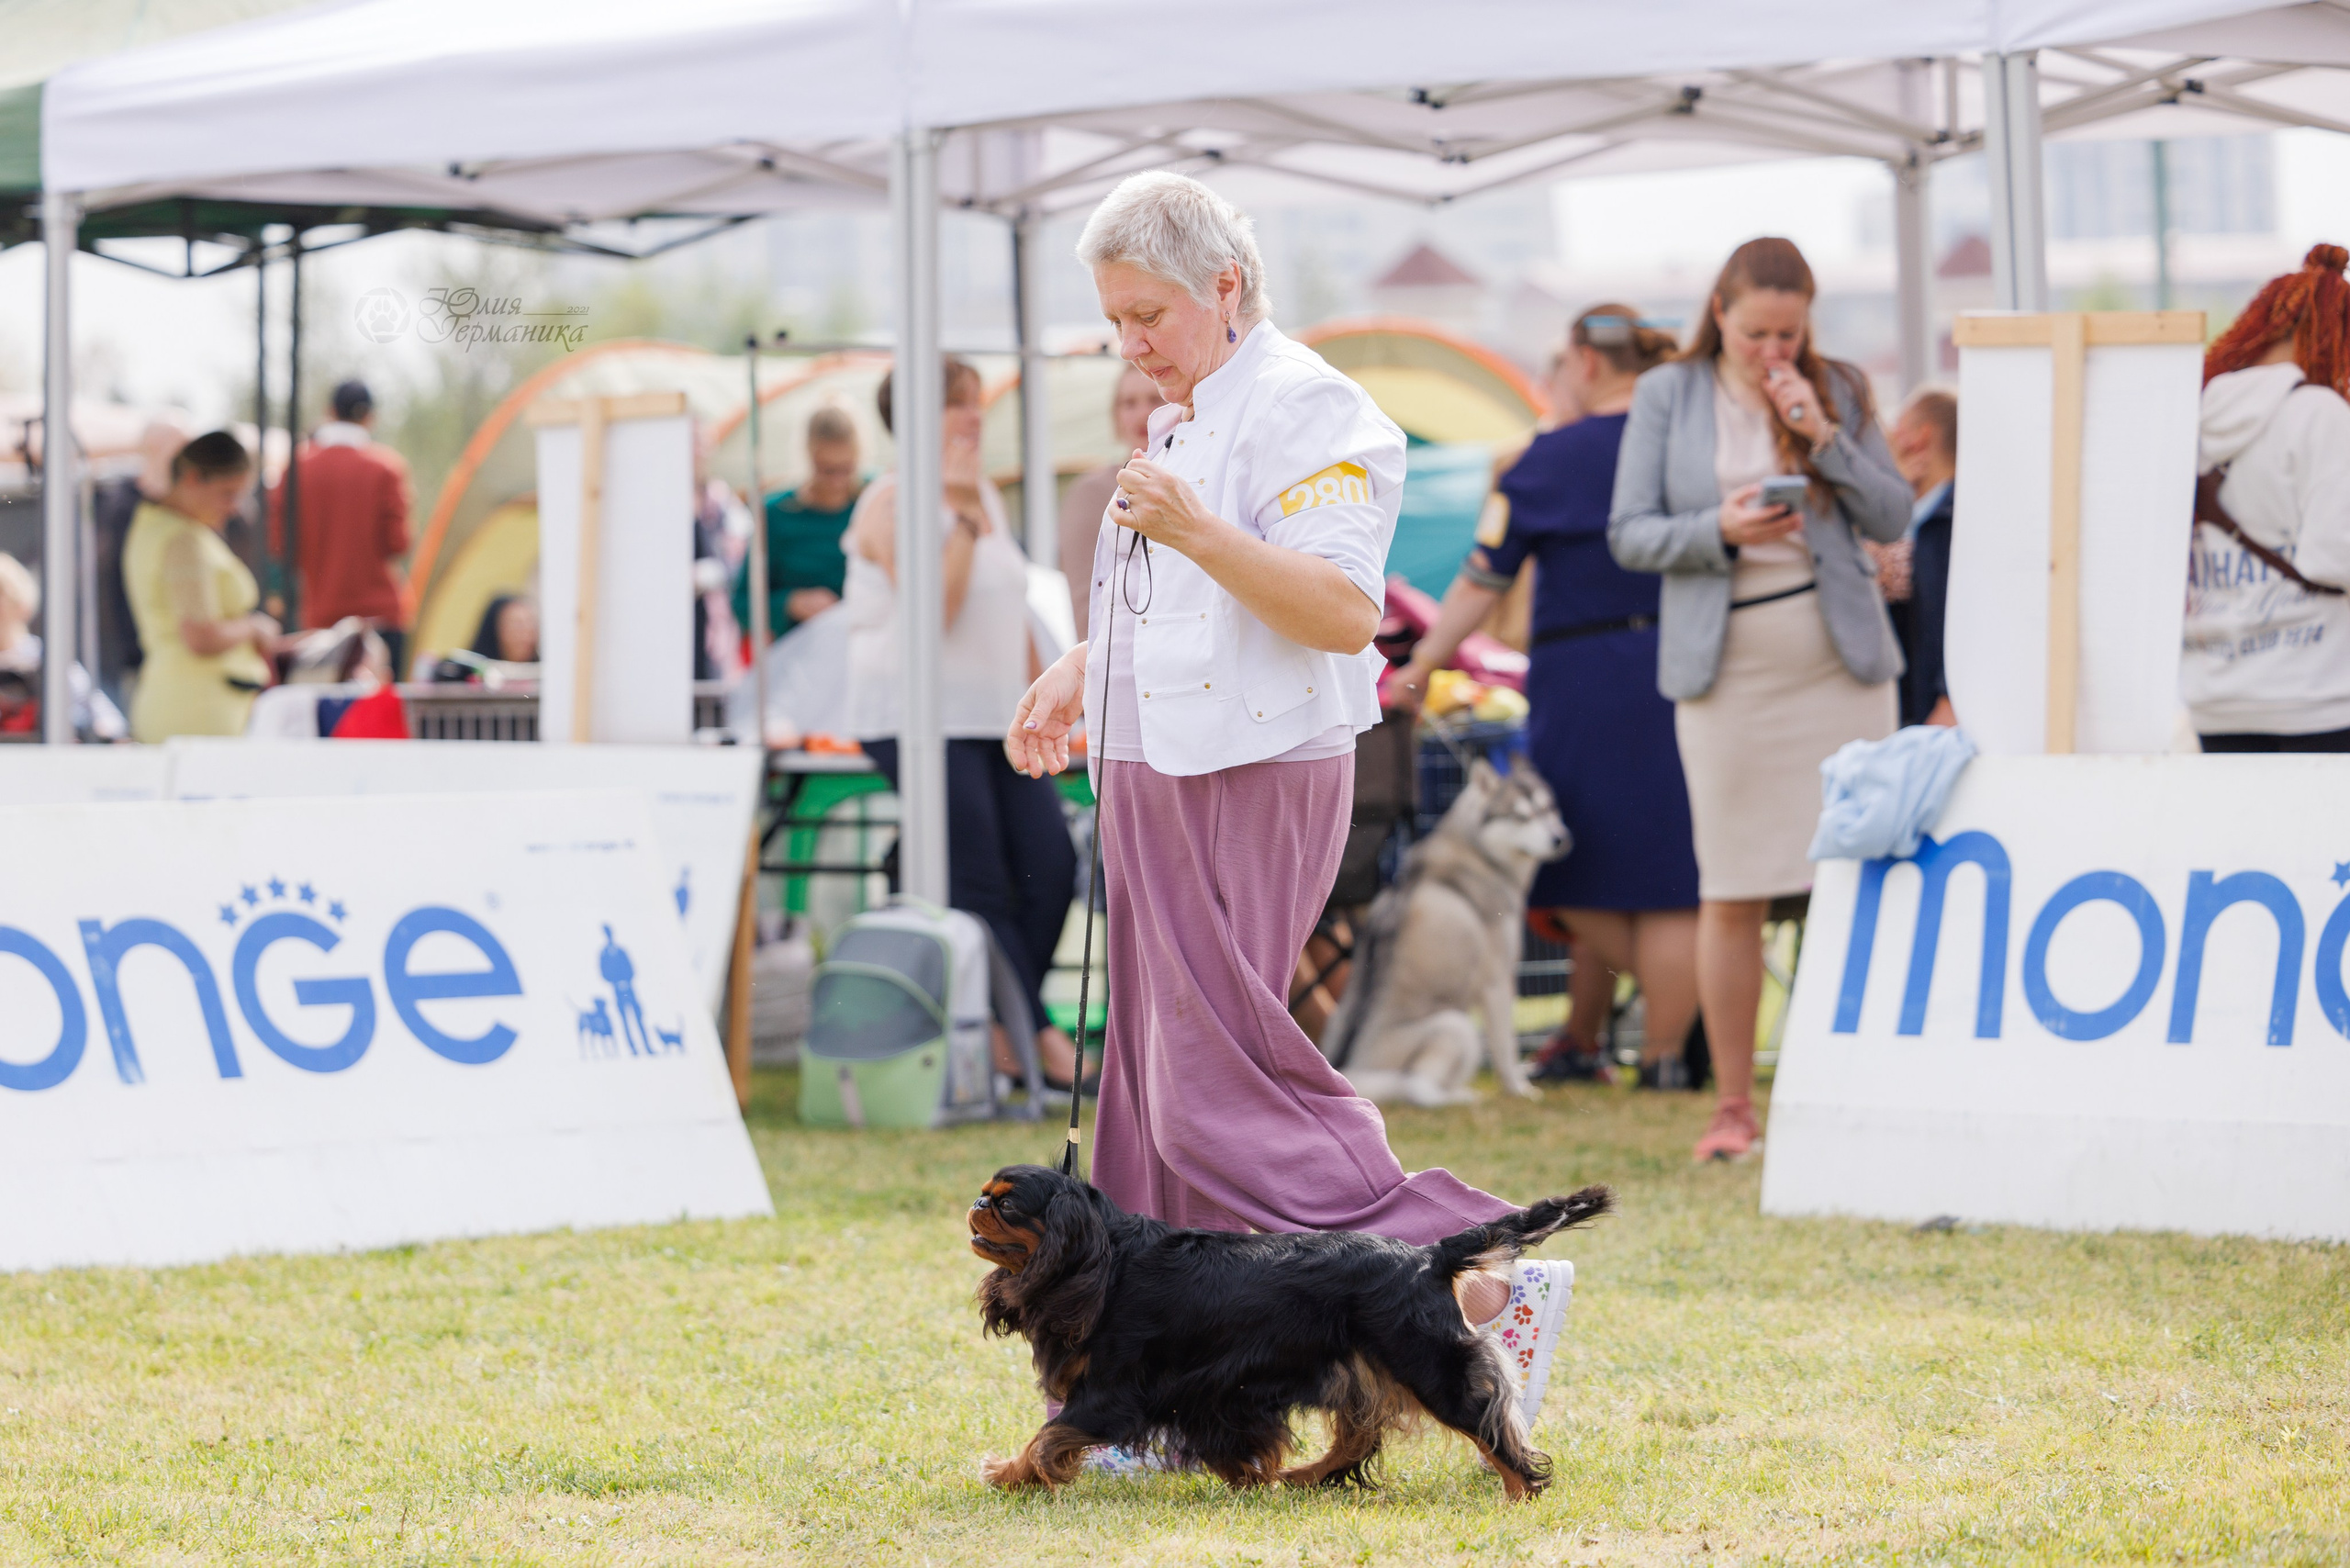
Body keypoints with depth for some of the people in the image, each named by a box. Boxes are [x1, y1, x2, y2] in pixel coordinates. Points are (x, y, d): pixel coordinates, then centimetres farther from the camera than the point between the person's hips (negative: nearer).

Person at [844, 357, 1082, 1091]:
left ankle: (1003, 1035, 7)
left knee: (1051, 864, -4)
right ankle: (1035, 1039, -6)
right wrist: (961, 516, -19)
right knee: (978, 888, -9)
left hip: (995, 719, 8)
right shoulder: (893, 501, -8)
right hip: (919, 717, -8)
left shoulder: (986, 496, 17)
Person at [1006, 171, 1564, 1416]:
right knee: (1158, 1082, 7)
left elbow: (1344, 613, -22)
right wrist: (1083, 673, 21)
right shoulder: (1181, 420, 19)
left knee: (1219, 1087, -14)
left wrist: (1195, 532, -31)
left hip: (1251, 788, -10)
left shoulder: (1303, 411, -12)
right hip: (1160, 785, 10)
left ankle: (1478, 1293, -10)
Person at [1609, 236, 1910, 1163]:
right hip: (1726, 663, -1)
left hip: (1840, 658, 1)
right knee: (1730, 891, -2)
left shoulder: (1837, 391, 9)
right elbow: (1628, 534, 2)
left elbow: (1893, 518, 4)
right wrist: (1719, 530, -15)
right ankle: (1732, 1107, 5)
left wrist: (1825, 438, -9)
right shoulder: (1668, 397, 5)